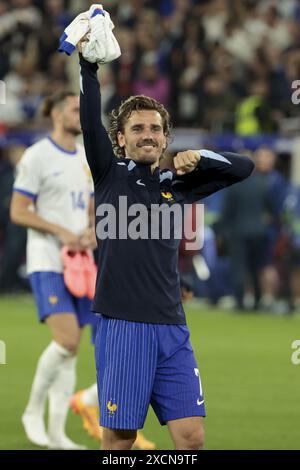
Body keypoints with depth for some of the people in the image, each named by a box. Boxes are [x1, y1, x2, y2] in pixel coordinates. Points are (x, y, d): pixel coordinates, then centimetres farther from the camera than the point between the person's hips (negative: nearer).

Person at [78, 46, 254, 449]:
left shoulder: (176, 185, 16)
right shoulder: (110, 174, 7)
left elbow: (244, 168, 18)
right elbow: (90, 123, -8)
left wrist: (199, 157, 2)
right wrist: (88, 65, -18)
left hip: (171, 328, 4)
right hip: (122, 325, -4)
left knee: (192, 437, -4)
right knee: (119, 439, -4)